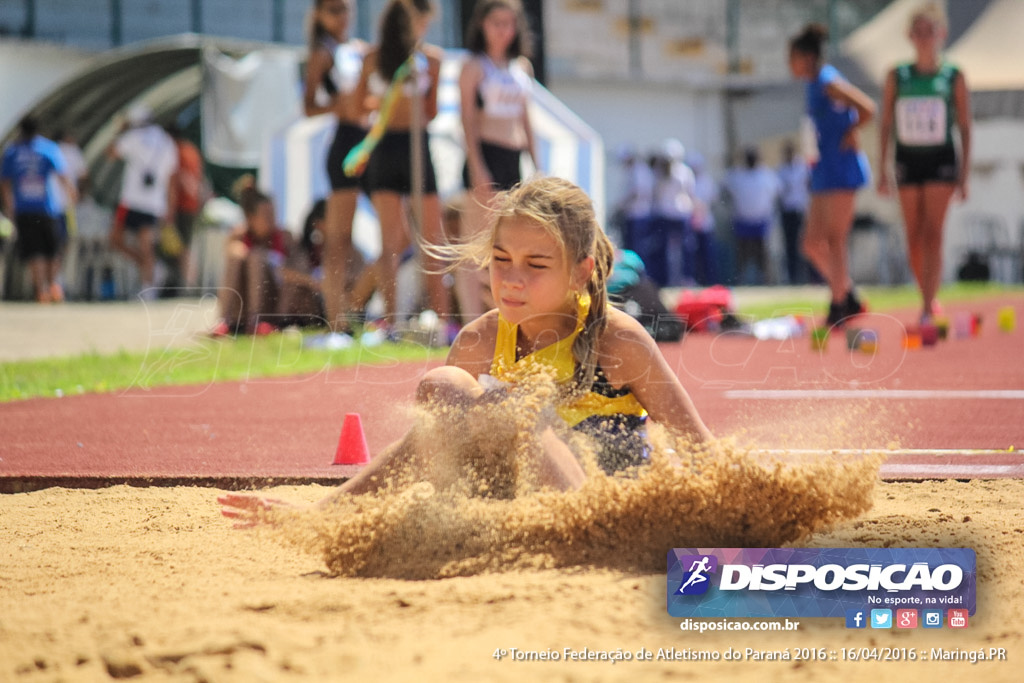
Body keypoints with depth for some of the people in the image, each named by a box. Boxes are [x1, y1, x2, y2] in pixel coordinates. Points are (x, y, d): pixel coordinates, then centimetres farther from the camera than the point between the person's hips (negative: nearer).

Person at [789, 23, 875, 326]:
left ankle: (839, 305, -1)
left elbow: (867, 109, -23)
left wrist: (849, 135, -11)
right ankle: (849, 298, 16)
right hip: (823, 173, 10)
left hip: (840, 171, -10)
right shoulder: (814, 84, 15)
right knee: (812, 244, 9)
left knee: (834, 241, -6)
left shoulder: (828, 83, -13)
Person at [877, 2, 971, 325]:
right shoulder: (897, 76, 5)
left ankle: (928, 309, -16)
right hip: (908, 161, 3)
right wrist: (882, 171, 5)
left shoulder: (953, 77, -1)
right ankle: (928, 300, 20)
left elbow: (965, 128, 2)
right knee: (914, 239, 5)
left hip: (941, 160, -3)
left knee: (932, 234, -12)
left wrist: (964, 175, -2)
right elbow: (886, 125, 9)